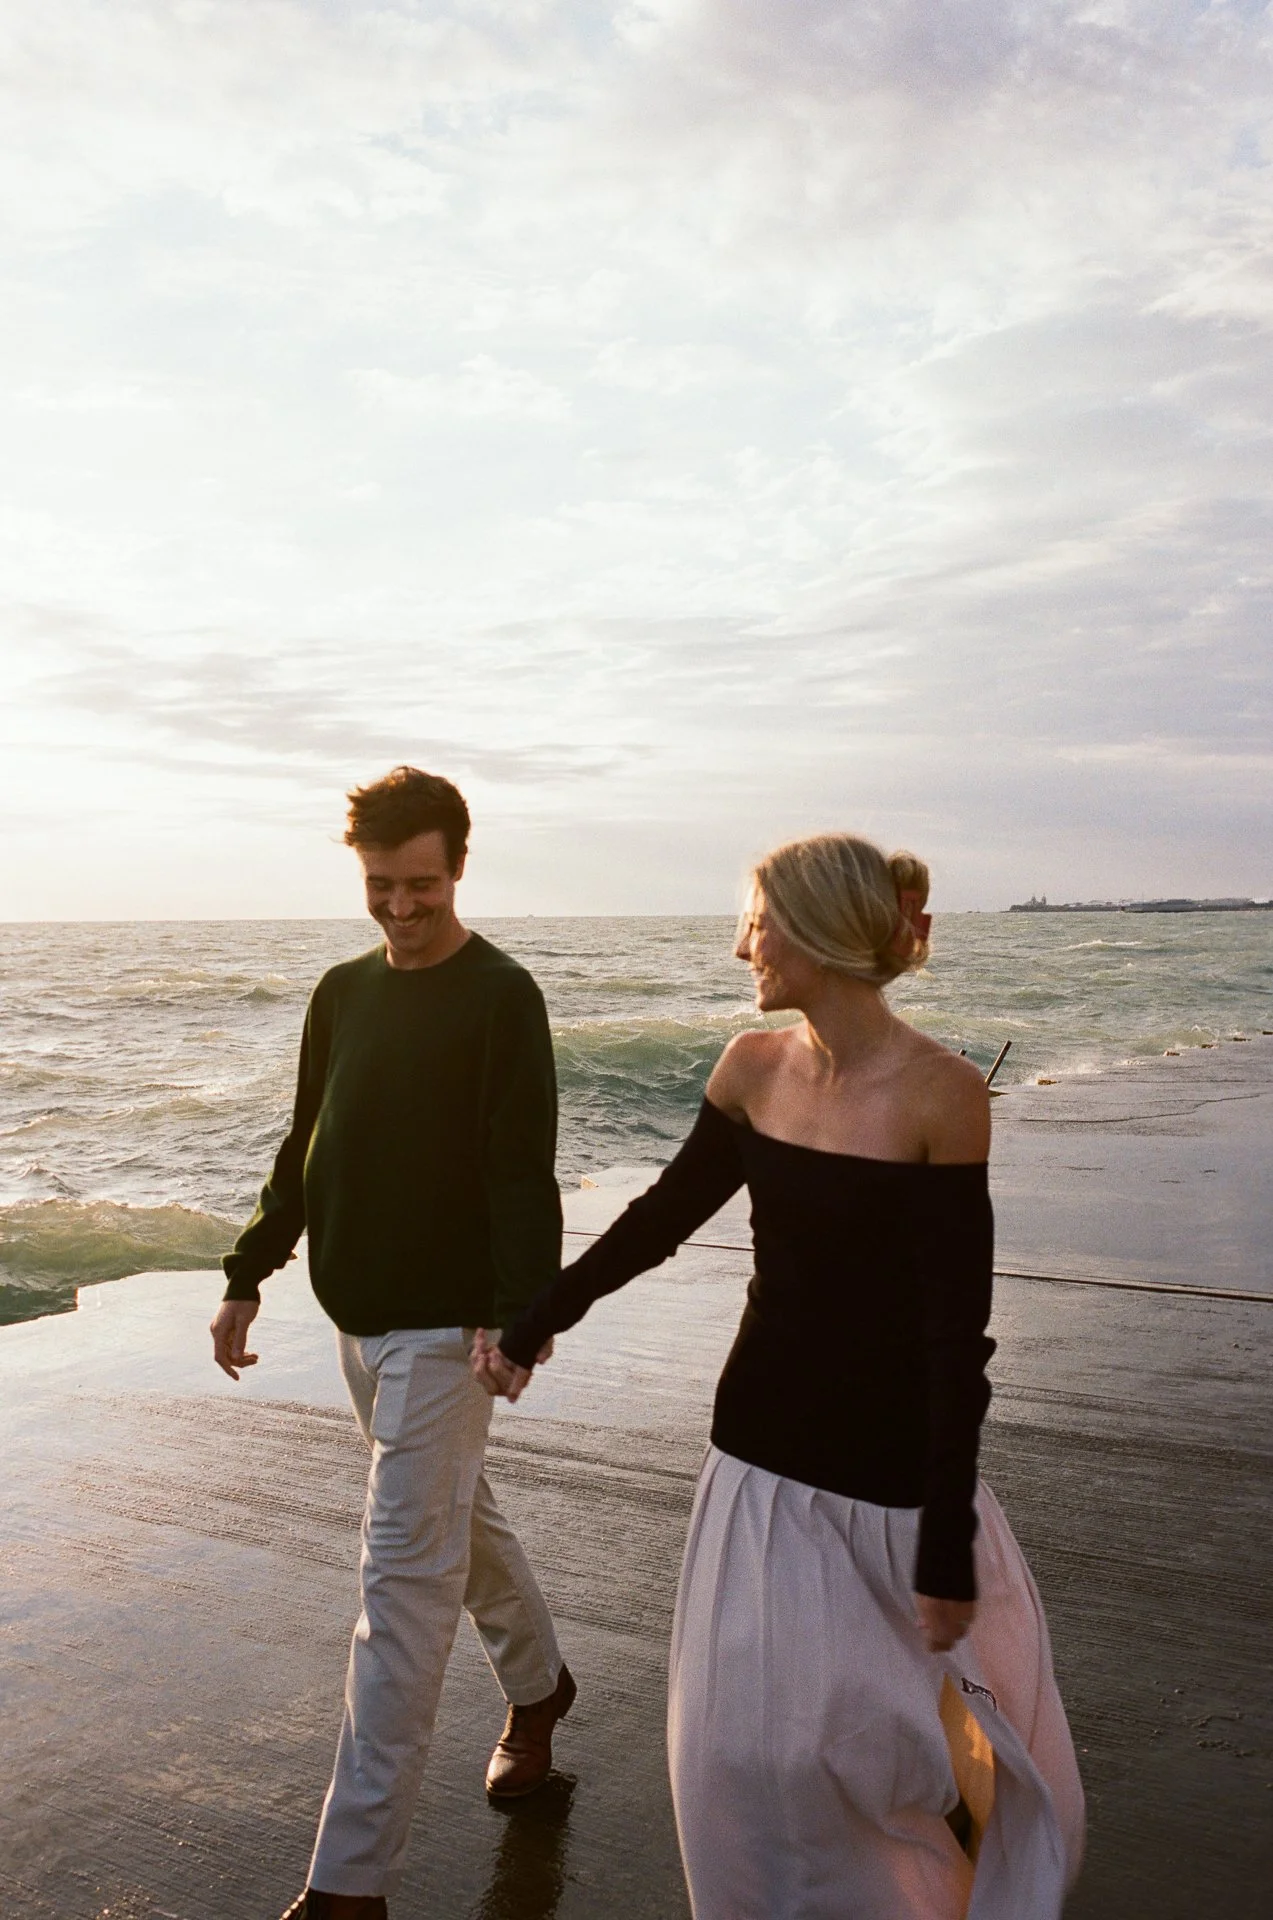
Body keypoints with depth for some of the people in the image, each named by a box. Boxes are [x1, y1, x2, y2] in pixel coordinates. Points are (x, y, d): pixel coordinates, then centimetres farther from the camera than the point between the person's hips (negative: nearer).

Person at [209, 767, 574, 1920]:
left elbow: (524, 1176, -17)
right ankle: (537, 1683, 47)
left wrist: (519, 1315, -25)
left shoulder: (500, 998, -12)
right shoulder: (344, 994, 8)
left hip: (441, 1325, -7)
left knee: (405, 1579, -4)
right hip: (358, 1312, 7)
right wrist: (250, 1276, 12)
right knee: (457, 1519, 23)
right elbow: (306, 1151, 14)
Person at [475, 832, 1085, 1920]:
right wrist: (532, 1328, 15)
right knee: (749, 1742, 12)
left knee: (883, 1736, 8)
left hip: (892, 1468, -4)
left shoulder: (940, 1093, -17)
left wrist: (948, 1547, -12)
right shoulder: (755, 1068, -3)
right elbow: (661, 1219, 10)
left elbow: (957, 1332, -15)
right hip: (765, 1453, 5)